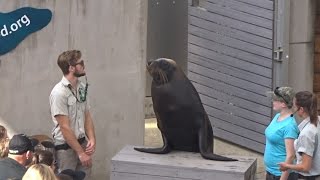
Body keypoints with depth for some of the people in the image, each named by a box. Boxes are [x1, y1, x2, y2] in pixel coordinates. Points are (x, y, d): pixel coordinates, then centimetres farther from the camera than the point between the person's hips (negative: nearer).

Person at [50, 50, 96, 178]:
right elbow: (65, 127, -18)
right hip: (65, 147, -6)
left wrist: (92, 140, -5)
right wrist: (81, 153, -17)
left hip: (82, 143, 7)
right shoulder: (59, 92, -17)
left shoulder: (82, 88, 5)